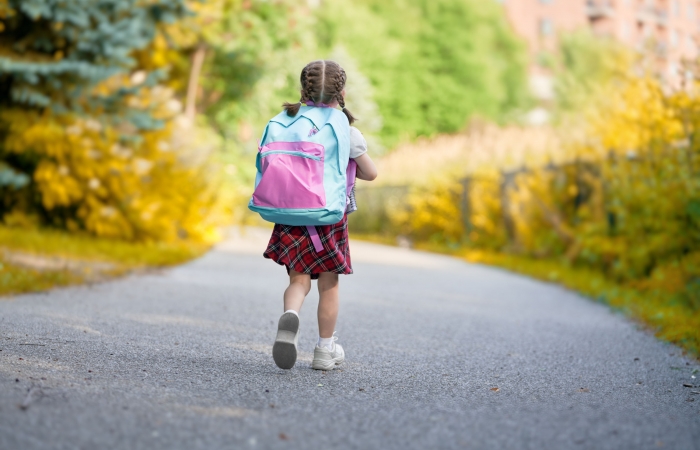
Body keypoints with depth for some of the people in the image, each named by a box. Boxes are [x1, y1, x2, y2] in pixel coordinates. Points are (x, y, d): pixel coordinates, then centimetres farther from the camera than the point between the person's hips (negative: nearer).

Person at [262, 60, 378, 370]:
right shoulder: (348, 134, -7)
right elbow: (370, 173, 3)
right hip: (330, 215, -2)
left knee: (299, 279, 6)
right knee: (328, 284, 10)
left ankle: (290, 316, -27)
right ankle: (325, 350, 20)